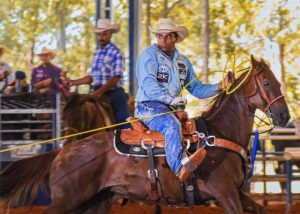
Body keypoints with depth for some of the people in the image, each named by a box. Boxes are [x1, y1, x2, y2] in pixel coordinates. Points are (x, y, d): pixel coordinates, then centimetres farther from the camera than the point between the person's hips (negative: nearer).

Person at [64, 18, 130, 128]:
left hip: (114, 94, -7)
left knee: (122, 122, -9)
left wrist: (100, 92, -25)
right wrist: (73, 82, 8)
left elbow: (115, 78, -17)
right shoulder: (97, 53, 13)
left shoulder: (116, 53, -9)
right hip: (98, 94, 7)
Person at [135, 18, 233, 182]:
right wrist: (170, 99, -26)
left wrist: (219, 87, 6)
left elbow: (197, 89, 22)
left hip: (173, 108, 9)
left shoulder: (183, 62, 20)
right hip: (149, 106, -8)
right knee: (171, 124, -37)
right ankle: (180, 166, -61)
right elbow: (148, 83, -15)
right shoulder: (149, 54, -1)